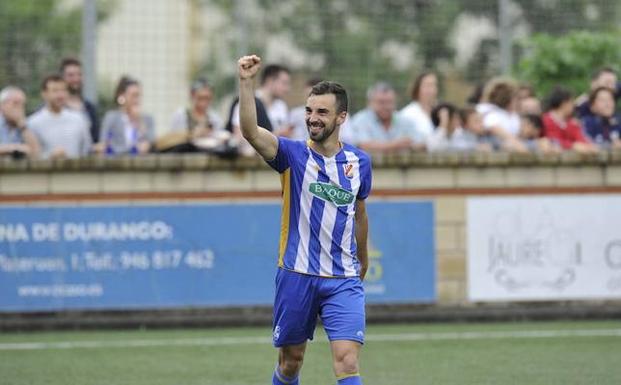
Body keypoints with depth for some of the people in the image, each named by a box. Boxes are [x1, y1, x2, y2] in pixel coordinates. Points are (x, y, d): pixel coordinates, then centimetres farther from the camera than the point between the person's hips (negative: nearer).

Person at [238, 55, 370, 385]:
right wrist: (246, 82, -36)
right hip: (296, 275, -1)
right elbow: (251, 132, -23)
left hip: (344, 280, 1)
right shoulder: (293, 154, -4)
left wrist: (363, 261, 32)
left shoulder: (359, 162, 5)